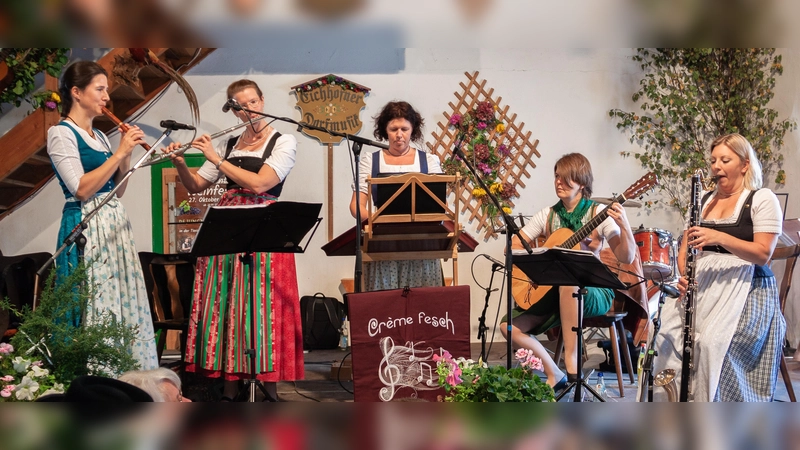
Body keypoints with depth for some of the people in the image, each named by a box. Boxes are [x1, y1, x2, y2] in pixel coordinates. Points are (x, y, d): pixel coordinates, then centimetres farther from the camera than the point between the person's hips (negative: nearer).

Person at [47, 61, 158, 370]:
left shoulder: (99, 136, 17)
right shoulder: (61, 133, -6)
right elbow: (82, 189, -17)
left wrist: (126, 155, 3)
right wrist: (119, 152, -14)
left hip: (114, 224, 8)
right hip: (86, 228, -8)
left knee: (123, 301, 6)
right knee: (97, 305, -8)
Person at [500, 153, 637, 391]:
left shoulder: (598, 213, -6)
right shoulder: (549, 215, 7)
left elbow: (626, 258, -14)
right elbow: (513, 246, 9)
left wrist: (624, 226, -32)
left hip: (593, 294, -4)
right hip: (551, 290, 5)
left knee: (568, 281, -41)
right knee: (509, 326, -18)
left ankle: (571, 360, -30)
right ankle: (554, 375, -4)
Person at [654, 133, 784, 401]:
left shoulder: (762, 199, 0)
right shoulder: (703, 200, 19)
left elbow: (763, 254, -10)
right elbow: (686, 248, 18)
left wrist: (720, 238, -24)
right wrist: (685, 274, -4)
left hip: (745, 287, -5)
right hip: (702, 285, 5)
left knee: (715, 341, -31)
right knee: (668, 332, -22)